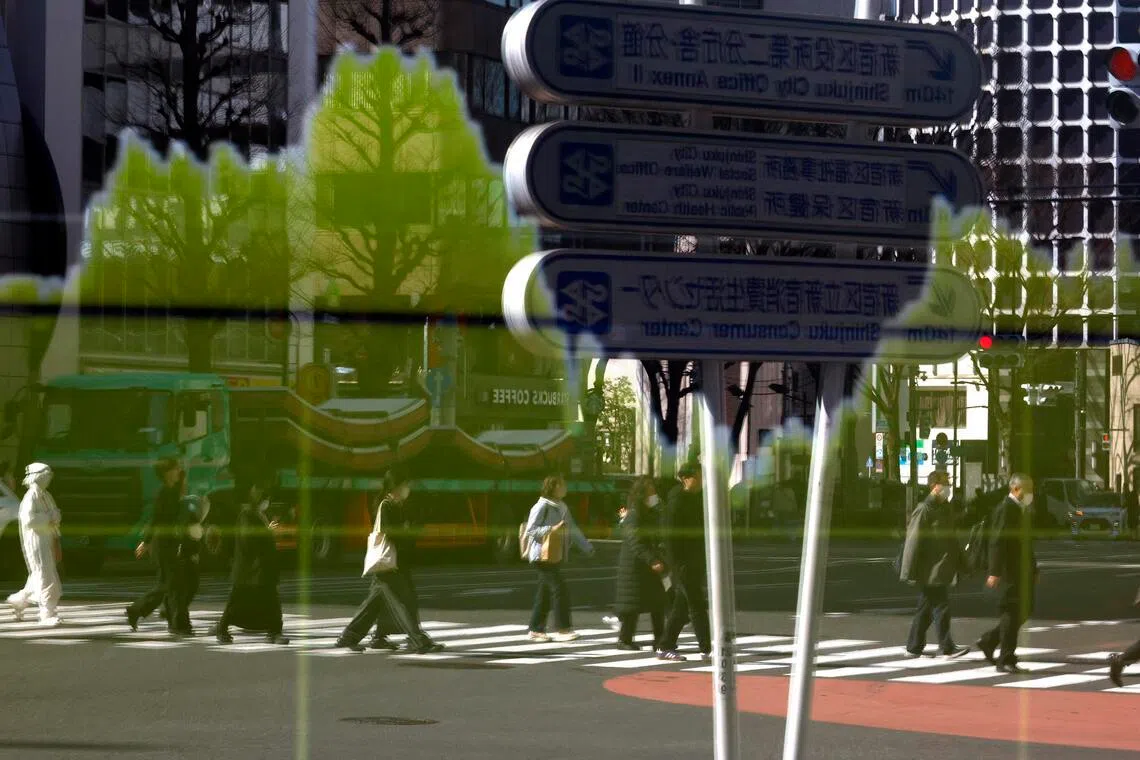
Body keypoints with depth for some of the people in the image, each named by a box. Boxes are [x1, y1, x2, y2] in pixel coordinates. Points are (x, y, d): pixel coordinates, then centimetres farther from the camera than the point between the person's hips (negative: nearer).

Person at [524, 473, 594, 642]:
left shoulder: (562, 507, 14)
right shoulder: (542, 506, -12)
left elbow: (573, 530, 17)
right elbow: (530, 530, -14)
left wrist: (588, 548, 11)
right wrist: (552, 529, -24)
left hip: (556, 556, 8)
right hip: (543, 556, -8)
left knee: (545, 594, 10)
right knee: (560, 590, -12)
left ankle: (536, 630, 16)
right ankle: (563, 629, -8)